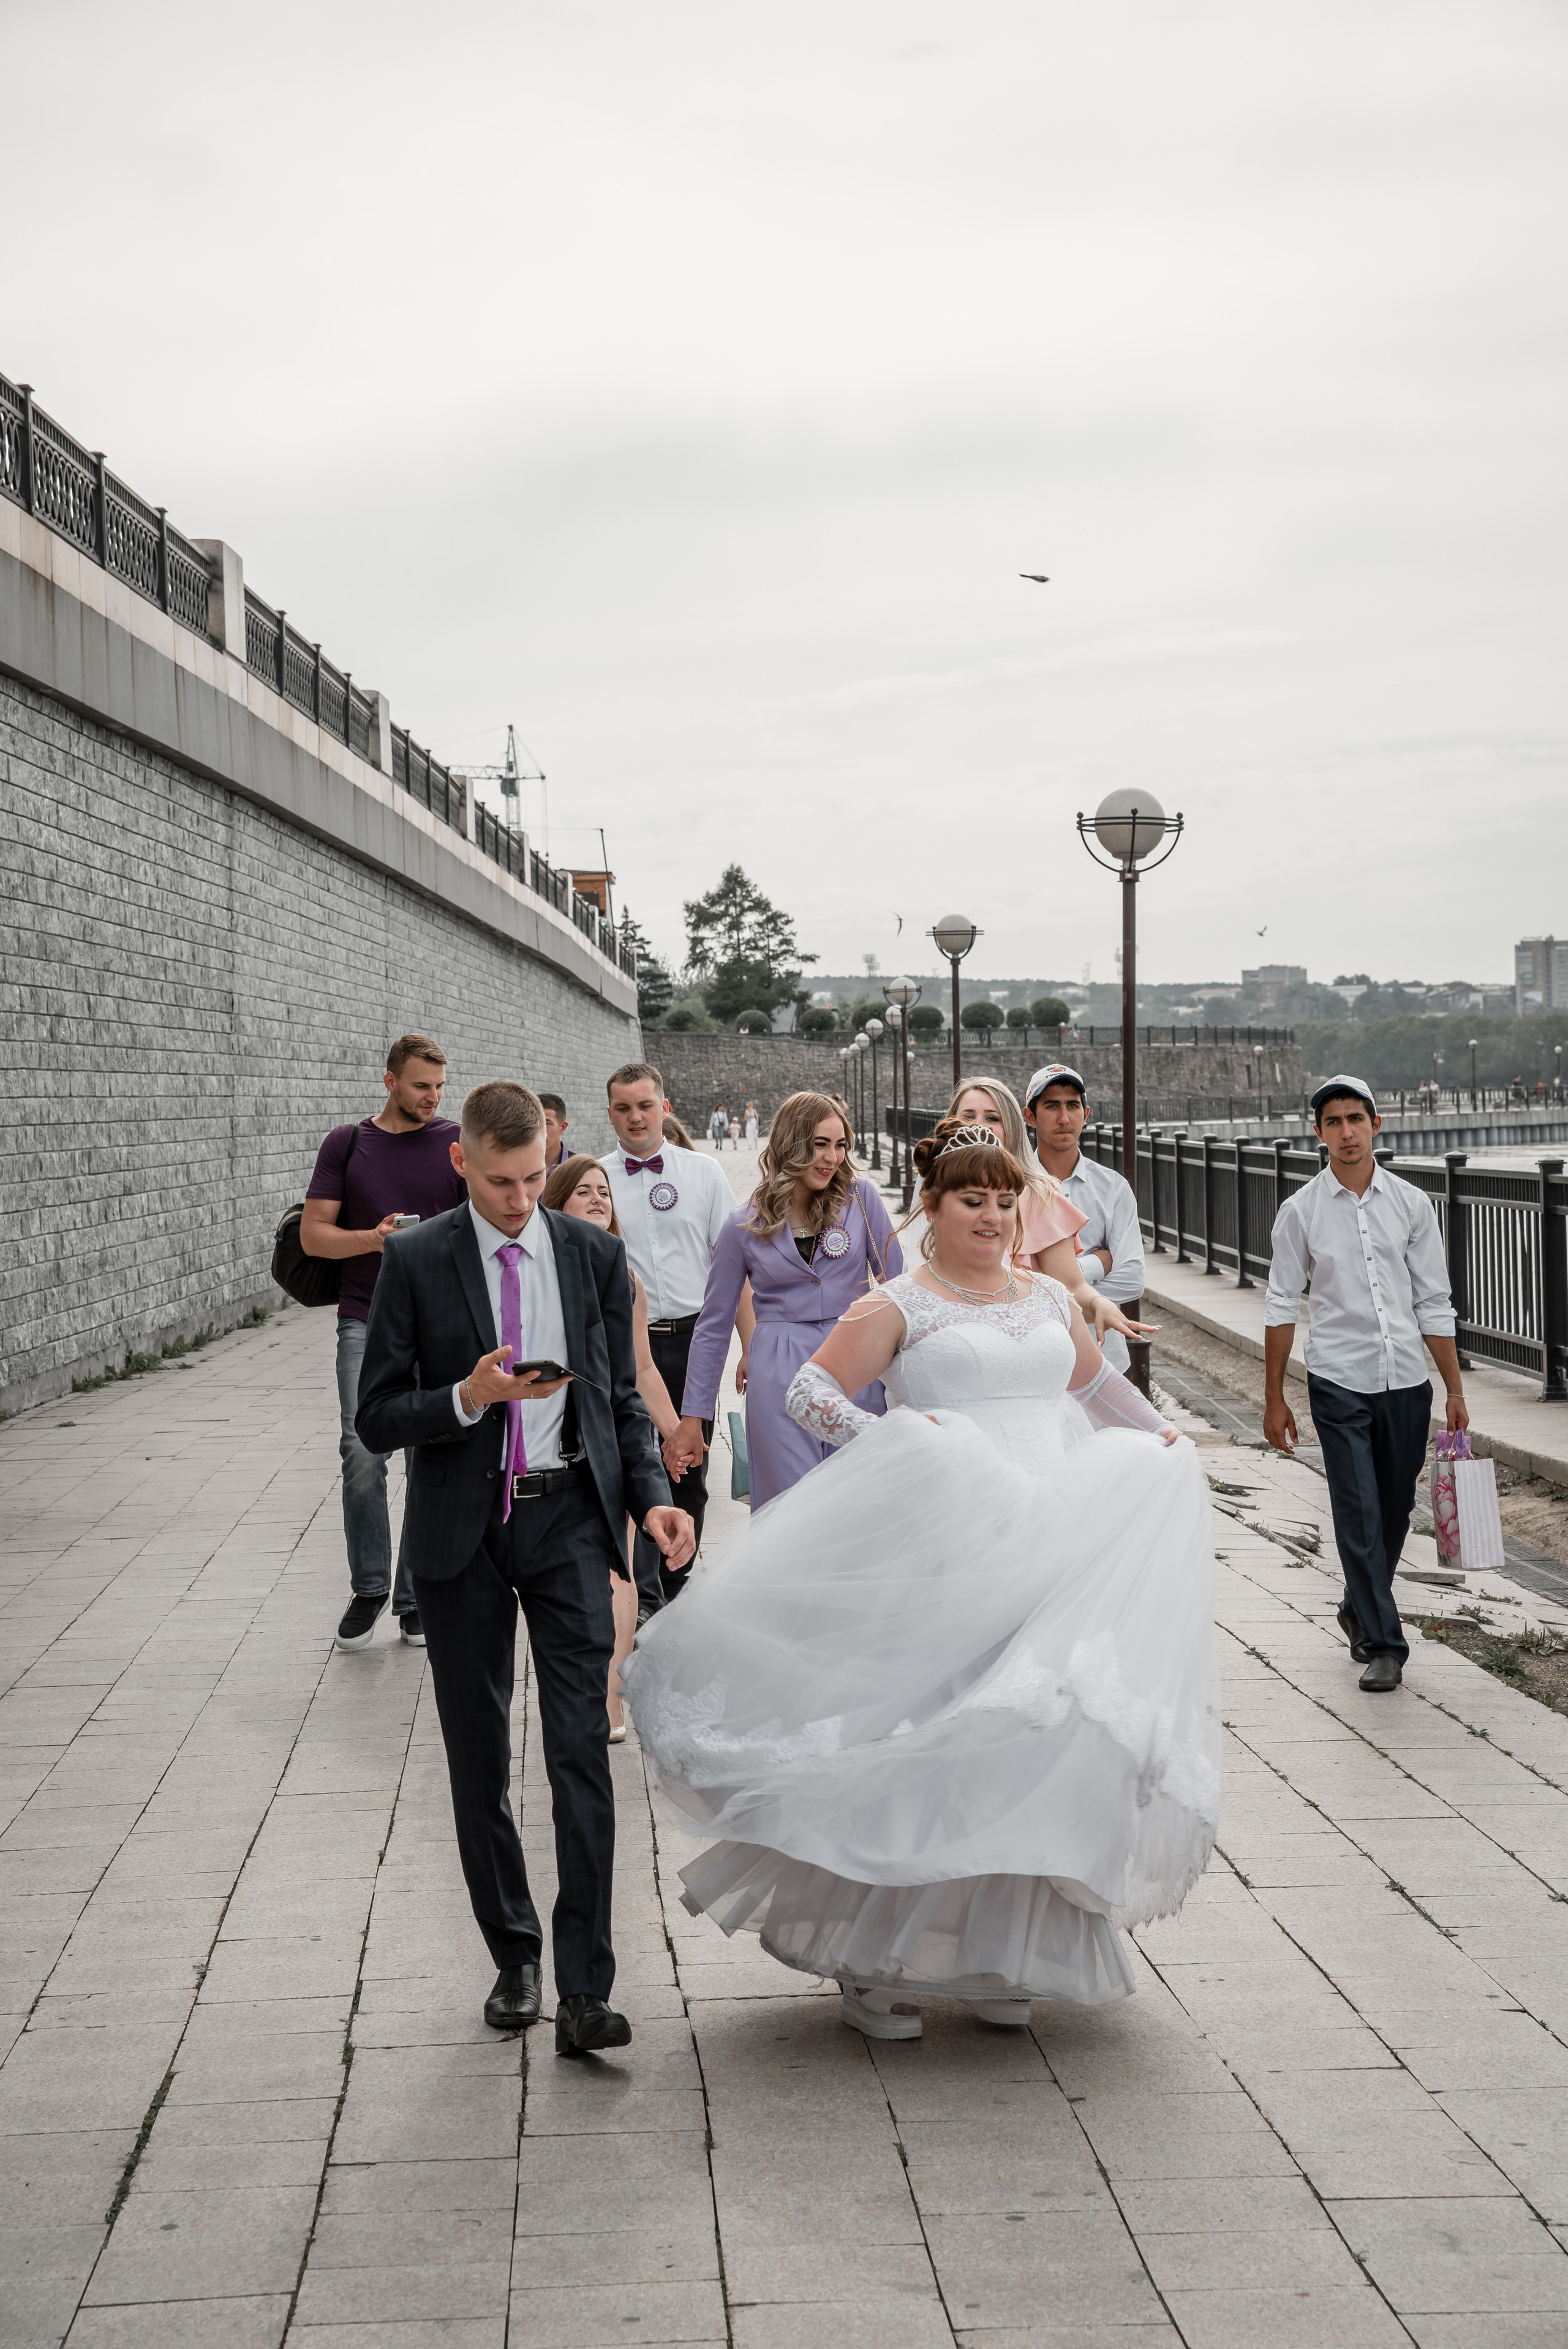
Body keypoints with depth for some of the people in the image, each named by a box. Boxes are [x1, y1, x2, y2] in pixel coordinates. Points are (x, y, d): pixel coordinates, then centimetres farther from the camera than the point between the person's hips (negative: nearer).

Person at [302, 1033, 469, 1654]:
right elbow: (312, 1234, 4)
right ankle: (369, 1590, 8)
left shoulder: (458, 1145, 6)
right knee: (362, 1453, -9)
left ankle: (415, 1598, 11)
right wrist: (375, 1239, -13)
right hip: (366, 1321, 0)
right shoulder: (347, 1144, 7)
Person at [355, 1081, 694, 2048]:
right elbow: (378, 1417, -3)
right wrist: (469, 1396, -20)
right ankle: (515, 1955, 26)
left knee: (582, 1749, -8)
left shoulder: (595, 1254, 3)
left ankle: (584, 1992, -6)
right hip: (463, 1527, 0)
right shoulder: (417, 1262, -3)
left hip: (569, 1518, 0)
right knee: (479, 1757, 9)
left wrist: (652, 1495, -6)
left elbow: (624, 1397, 9)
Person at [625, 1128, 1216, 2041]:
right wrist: (882, 1442, -17)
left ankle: (1002, 1950, 17)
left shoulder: (1051, 1299, 17)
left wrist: (1159, 1436, 25)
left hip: (1053, 1547, 5)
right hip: (944, 1548, -5)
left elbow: (1096, 1381, 34)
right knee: (925, 1739, -5)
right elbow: (811, 1389, -3)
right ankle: (870, 1961, 7)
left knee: (1029, 1741, 4)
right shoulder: (900, 1307, 0)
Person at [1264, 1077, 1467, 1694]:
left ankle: (1360, 1609, 36)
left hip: (1407, 1383, 2)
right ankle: (1382, 1645, 1)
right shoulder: (1300, 1212, -1)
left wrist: (1455, 1389, 4)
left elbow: (1434, 1304, 6)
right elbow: (1282, 1307, 2)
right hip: (1339, 1384, -2)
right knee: (1358, 1515, -7)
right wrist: (1274, 1399, 1)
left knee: (1395, 1512, 12)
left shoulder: (1412, 1204, 3)